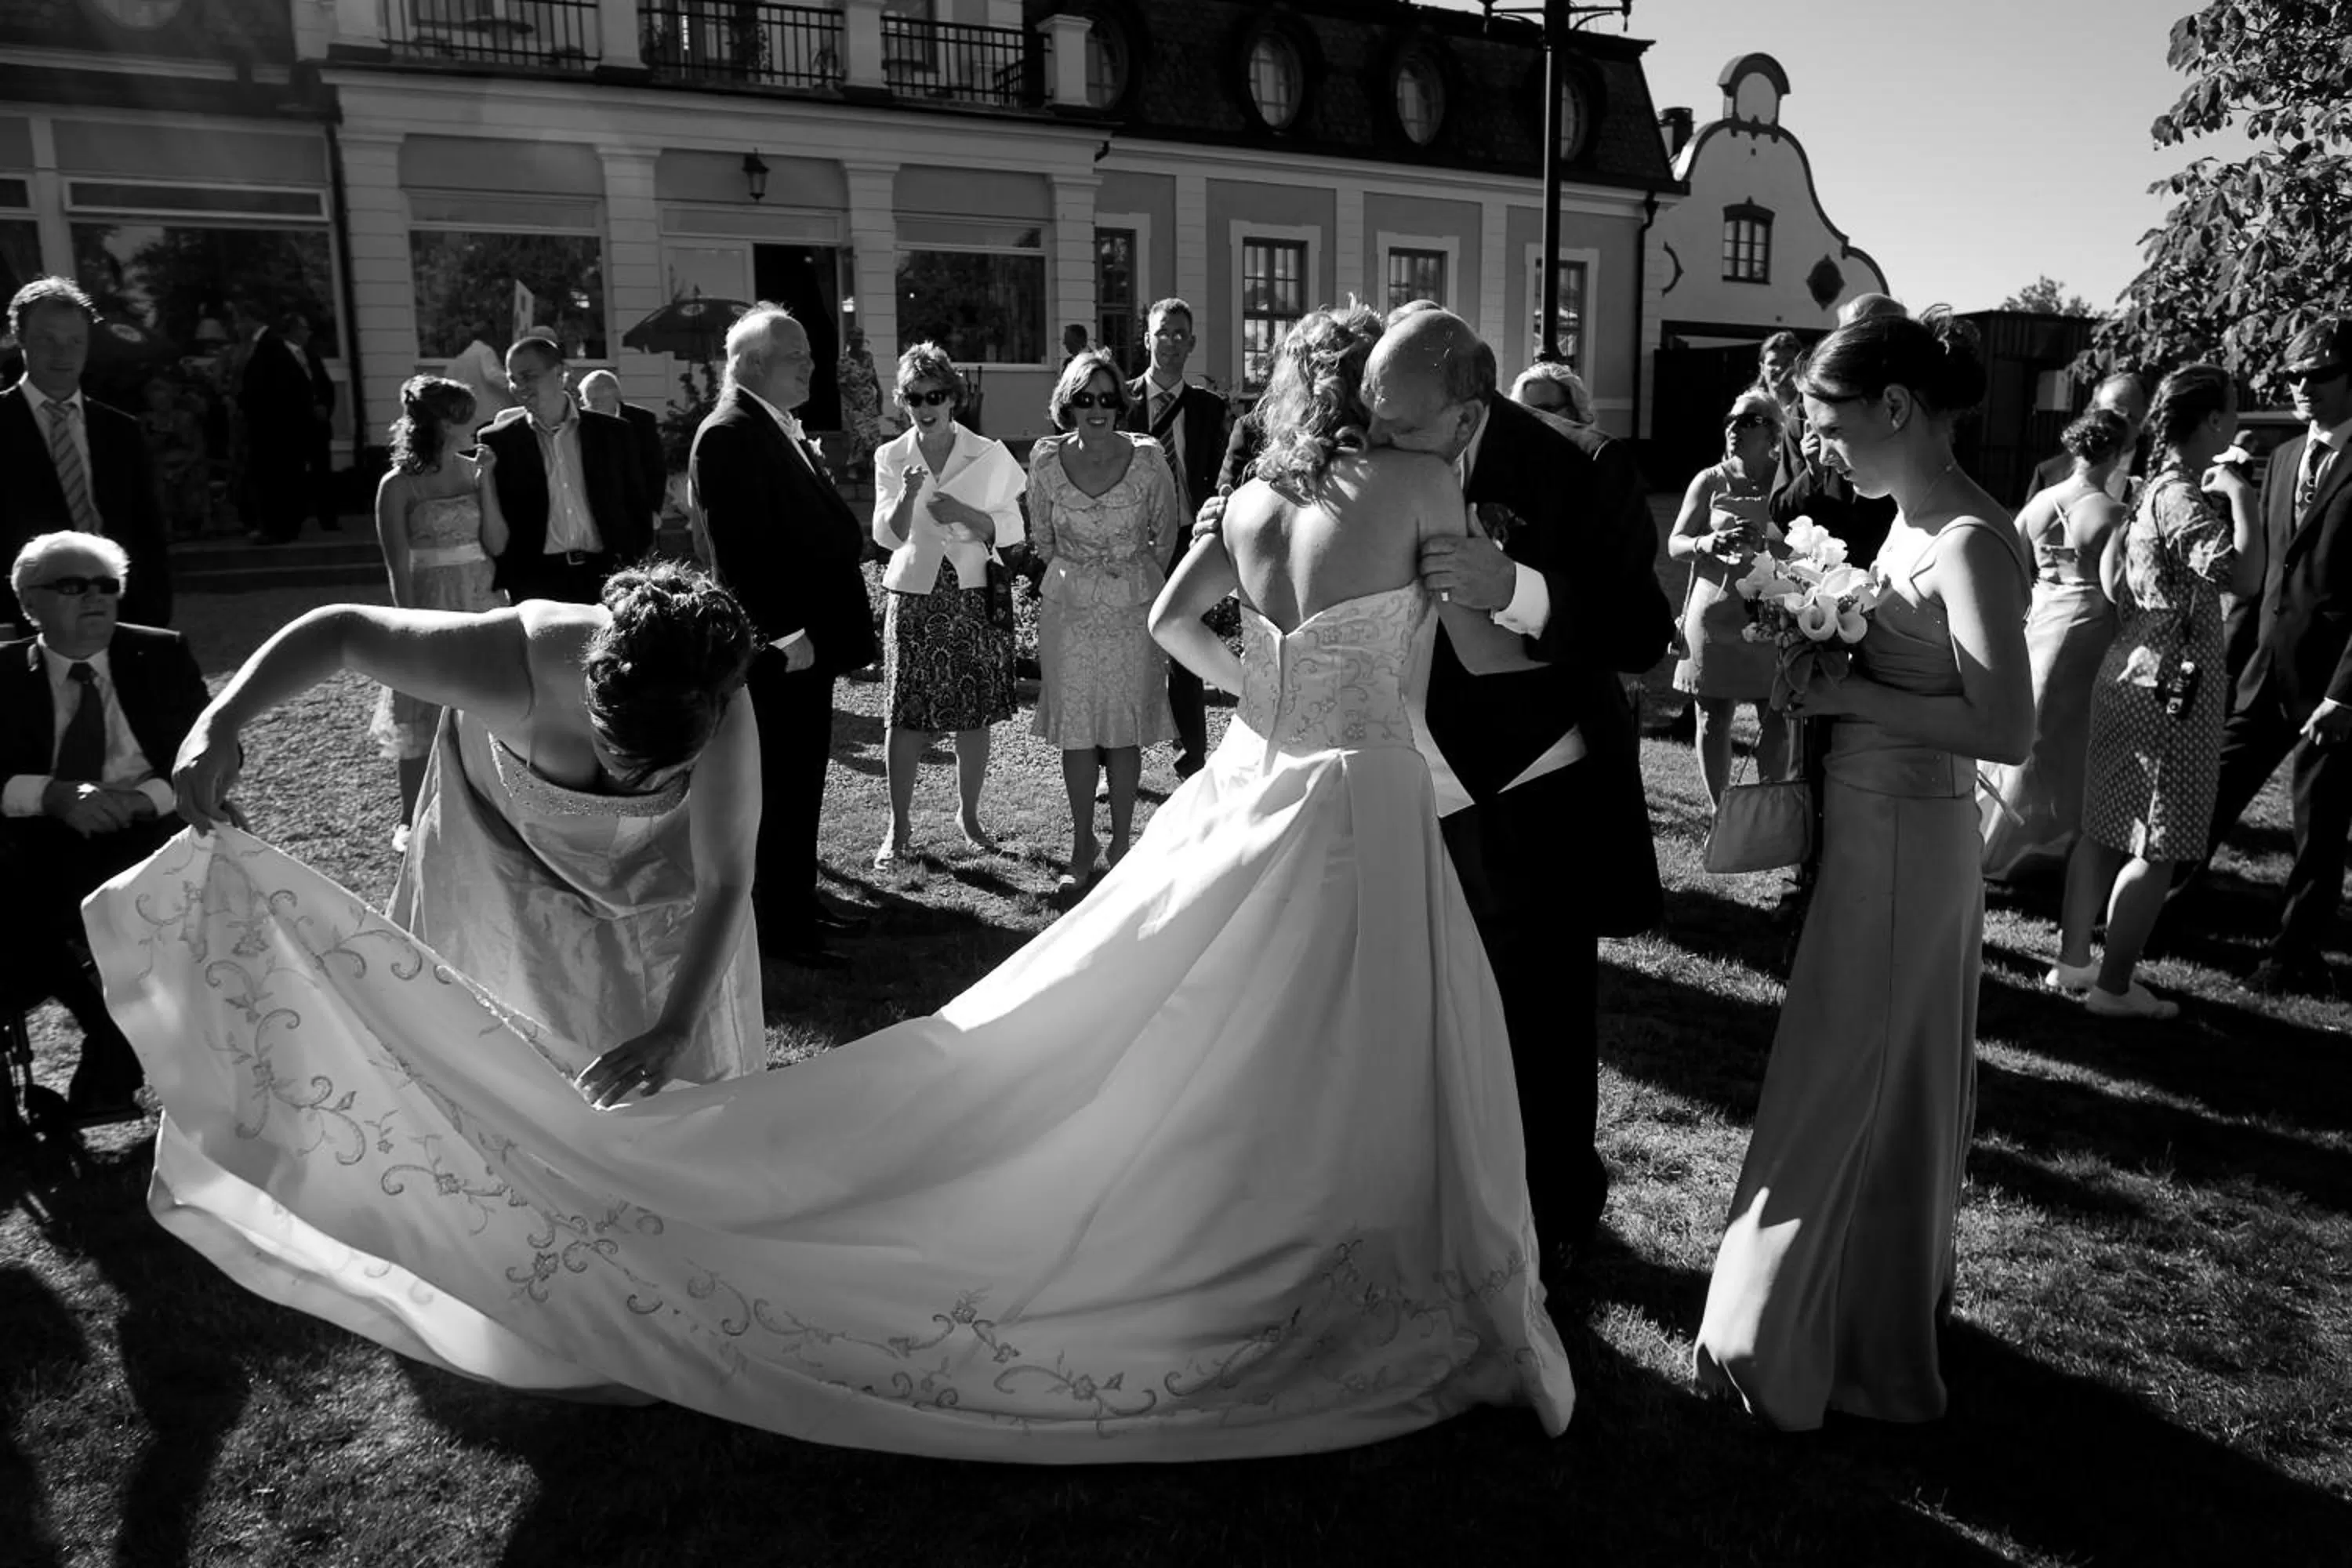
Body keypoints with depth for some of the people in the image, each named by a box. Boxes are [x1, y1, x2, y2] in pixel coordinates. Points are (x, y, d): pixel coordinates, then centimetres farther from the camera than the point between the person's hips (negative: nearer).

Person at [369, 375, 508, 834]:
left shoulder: (475, 470, 4)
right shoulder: (398, 485, -9)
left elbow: (497, 544, -1)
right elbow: (398, 567, -8)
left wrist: (483, 483, -8)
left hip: (480, 604, 4)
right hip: (429, 605, -4)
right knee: (421, 716, 5)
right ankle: (410, 821, 17)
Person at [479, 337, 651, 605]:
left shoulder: (613, 433, 7)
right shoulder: (498, 442, 5)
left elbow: (637, 507, 9)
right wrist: (503, 582, -3)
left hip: (605, 577, 1)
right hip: (534, 585, -1)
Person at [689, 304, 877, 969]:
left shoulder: (784, 430, 15)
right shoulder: (728, 435, -15)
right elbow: (734, 551, -21)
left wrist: (840, 628, 12)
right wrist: (779, 634, -23)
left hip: (811, 638, 10)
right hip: (778, 647, -9)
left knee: (803, 778, 17)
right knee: (775, 786, 1)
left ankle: (800, 902, 29)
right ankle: (777, 925, 12)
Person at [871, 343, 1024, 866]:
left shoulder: (989, 456, 1)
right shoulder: (890, 458, 3)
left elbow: (1010, 529, 2)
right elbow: (887, 536, -3)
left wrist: (964, 513, -15)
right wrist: (907, 497, -21)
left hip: (974, 594, 0)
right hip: (915, 597, 0)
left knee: (975, 715, 6)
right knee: (904, 717, -2)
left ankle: (969, 816, 23)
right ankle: (899, 827, 9)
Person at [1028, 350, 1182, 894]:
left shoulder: (1147, 456, -11)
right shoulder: (1046, 458, -7)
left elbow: (1165, 534, 4)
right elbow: (1042, 538, 8)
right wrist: (1080, 571, 11)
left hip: (1133, 607, -1)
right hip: (1068, 607, 1)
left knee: (1125, 730, 4)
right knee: (1075, 729, 5)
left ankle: (1121, 843, 18)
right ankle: (1082, 844, 18)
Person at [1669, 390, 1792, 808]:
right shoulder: (1710, 481, 3)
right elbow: (1674, 545, 1)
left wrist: (1764, 544, -21)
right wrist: (1706, 544, -19)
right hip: (1714, 614, 0)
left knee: (1775, 718, 1)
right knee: (1713, 718, 5)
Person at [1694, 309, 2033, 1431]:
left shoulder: (1970, 542, -19)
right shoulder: (1913, 522, 7)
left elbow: (2006, 728, -25)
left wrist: (1848, 695, -20)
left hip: (1904, 842, -9)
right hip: (1875, 830, 9)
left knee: (1840, 1095, 4)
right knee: (1891, 1089, 21)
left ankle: (1801, 1347, 22)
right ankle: (1882, 1316, 41)